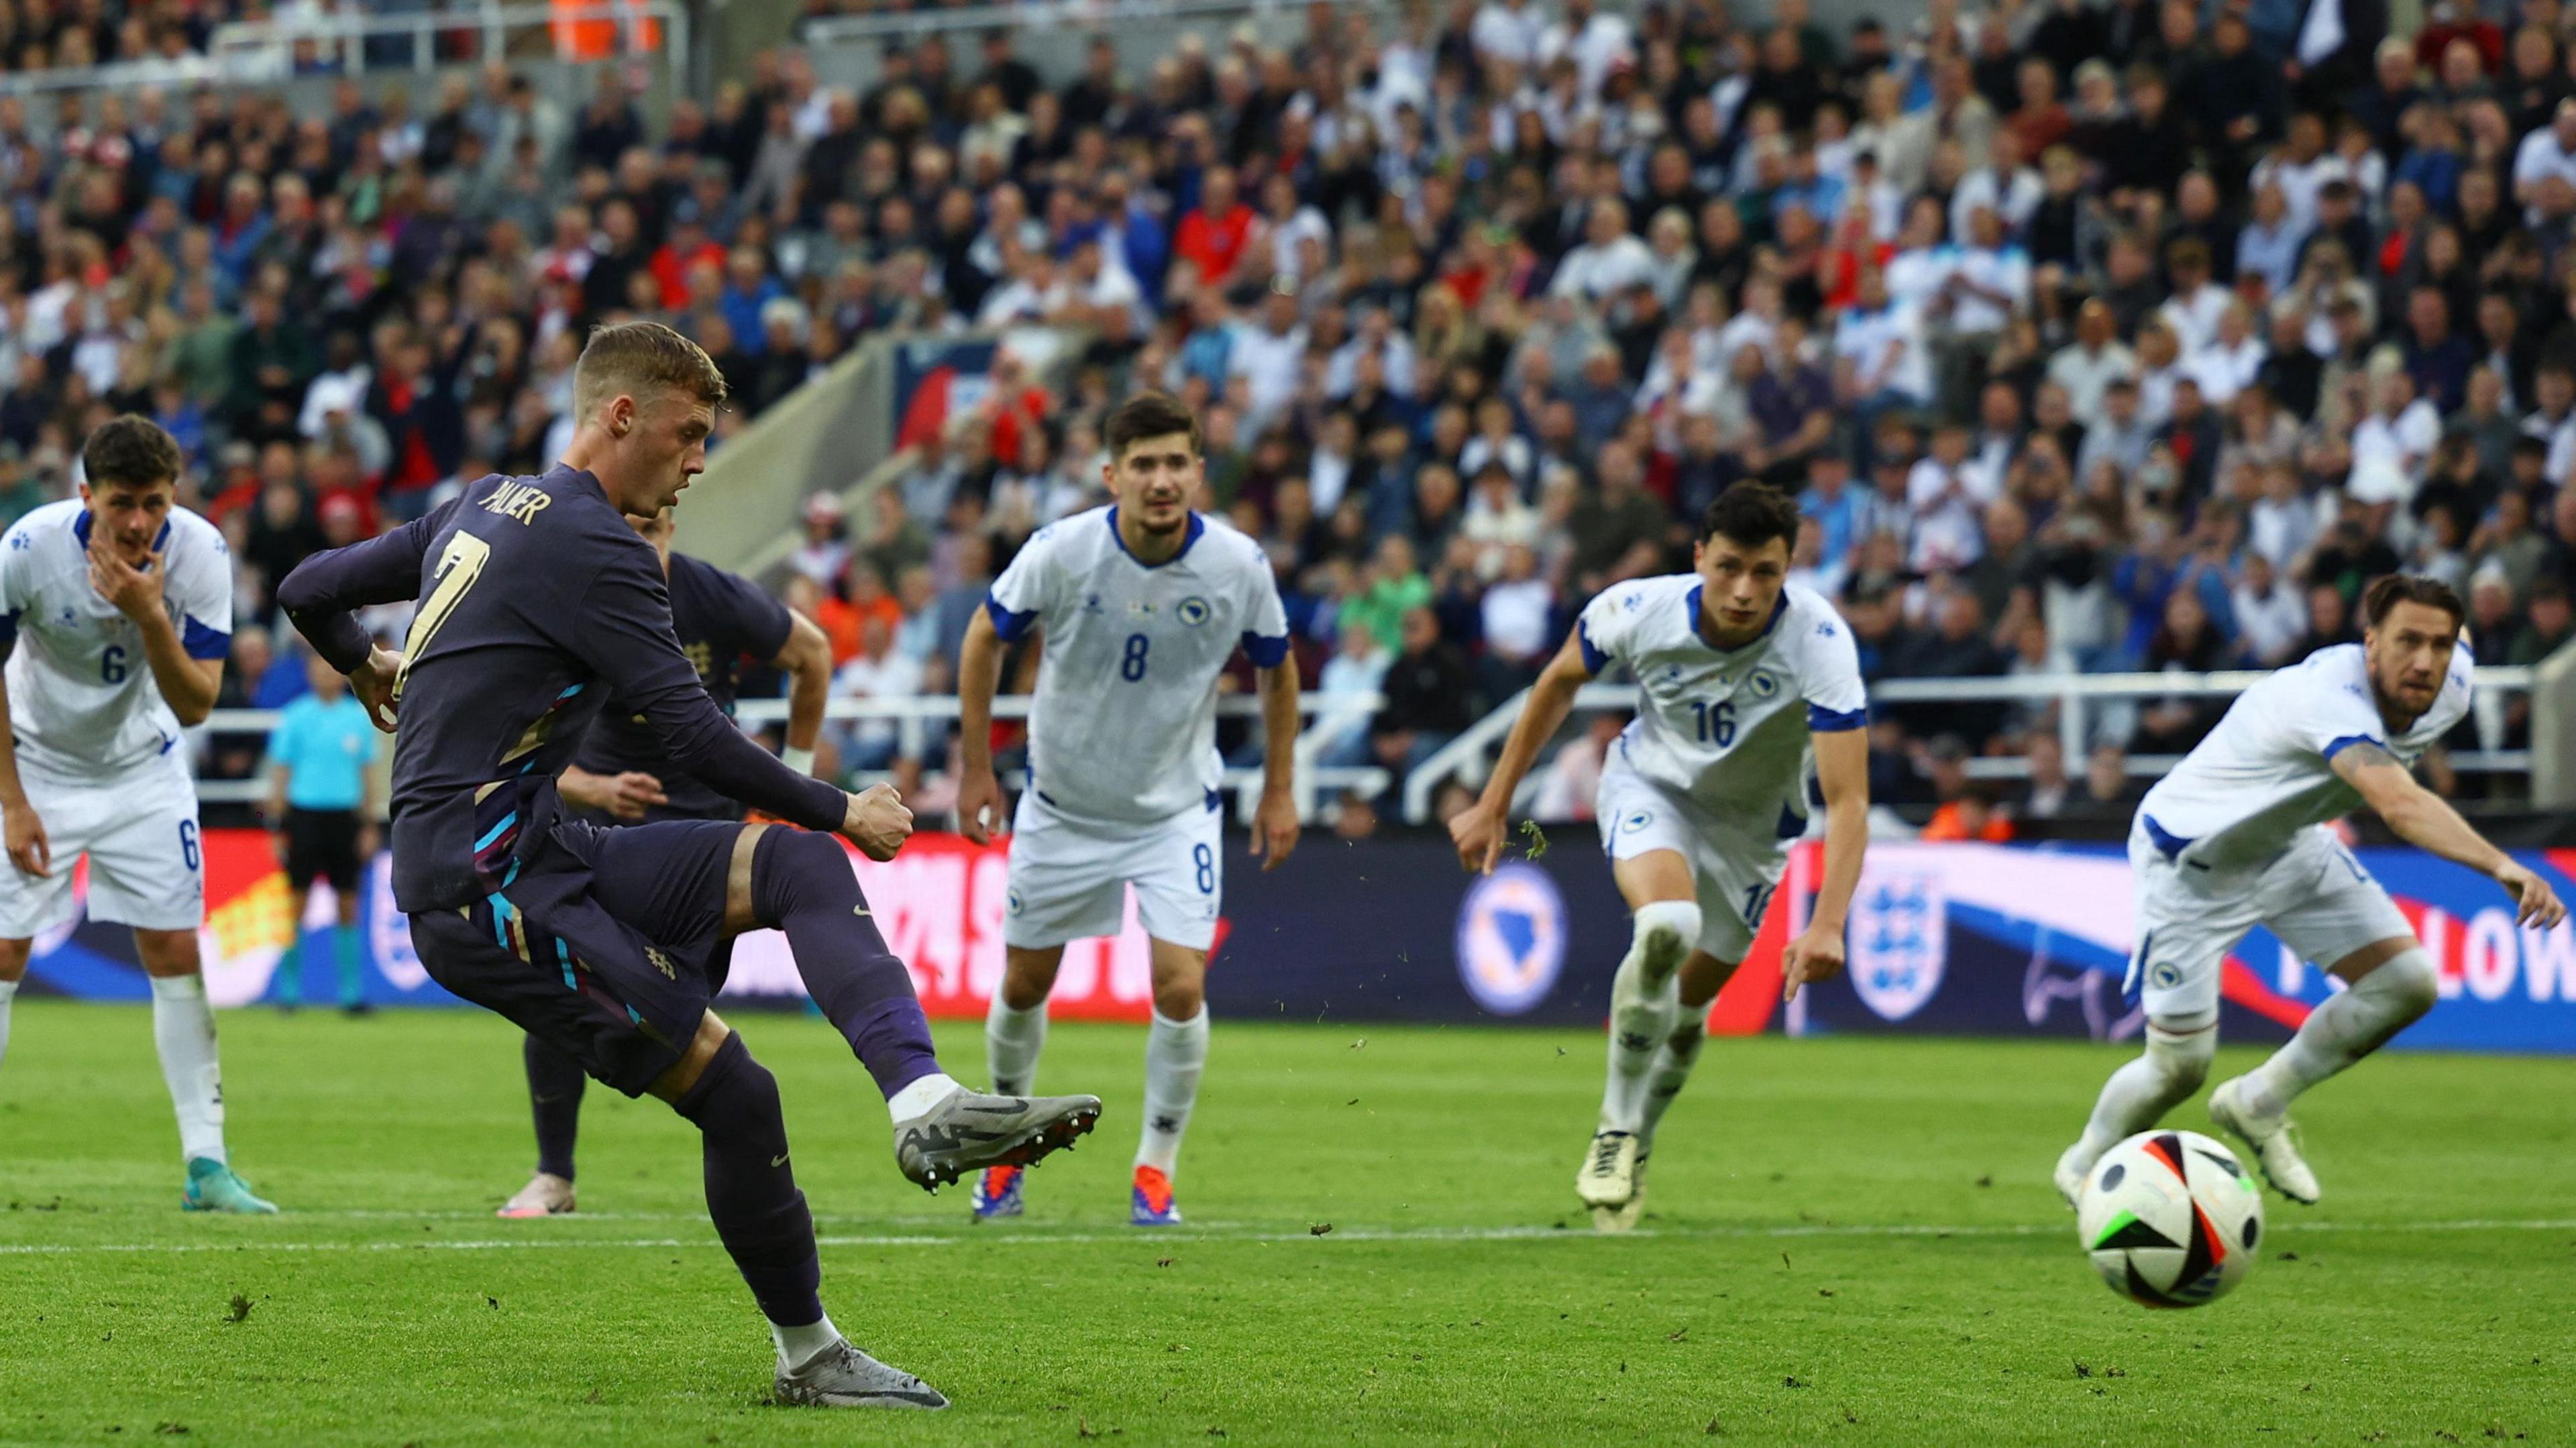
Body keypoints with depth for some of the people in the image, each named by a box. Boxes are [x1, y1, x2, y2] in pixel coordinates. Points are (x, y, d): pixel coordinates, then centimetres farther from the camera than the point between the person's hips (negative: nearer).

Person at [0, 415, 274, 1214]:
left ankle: (206, 1164, 0)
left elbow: (196, 705, -21)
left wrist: (150, 617, -37)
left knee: (176, 953, -4)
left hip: (144, 770, 1)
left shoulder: (200, 554, -21)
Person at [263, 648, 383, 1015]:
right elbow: (280, 774, 2)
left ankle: (351, 991, 4)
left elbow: (368, 774, 12)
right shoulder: (294, 718, 0)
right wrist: (276, 827, -2)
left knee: (348, 906, 1)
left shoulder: (359, 718, 7)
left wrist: (368, 825, 6)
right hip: (304, 815, -2)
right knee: (296, 905, -2)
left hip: (344, 816, 2)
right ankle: (289, 988, 5)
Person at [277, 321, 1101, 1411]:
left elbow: (309, 592, 26)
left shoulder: (482, 507, 15)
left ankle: (926, 1105, -24)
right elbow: (694, 737, -16)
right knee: (732, 1092, -13)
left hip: (538, 858, 10)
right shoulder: (591, 544, -13)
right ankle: (807, 1353, 0)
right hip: (486, 883, -10)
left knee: (798, 868, -5)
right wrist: (842, 812, -3)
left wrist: (365, 666, 48)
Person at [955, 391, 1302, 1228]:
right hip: (1063, 805, 0)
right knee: (1024, 986, 10)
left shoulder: (1240, 567, -16)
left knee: (1181, 987, -14)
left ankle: (1156, 1172, 4)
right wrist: (976, 768, -1)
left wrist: (1278, 791, 5)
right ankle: (1007, 1151, 34)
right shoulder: (1060, 553, -20)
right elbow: (986, 639, -2)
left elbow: (1276, 670, 4)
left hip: (1179, 807, 0)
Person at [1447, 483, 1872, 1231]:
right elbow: (1559, 683, -5)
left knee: (1691, 1002, 10)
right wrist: (1494, 805, 0)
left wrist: (1828, 924, -52)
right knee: (1666, 925, -31)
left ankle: (1633, 1148, 39)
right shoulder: (1636, 610, -28)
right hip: (1650, 785, -1)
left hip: (1748, 824, 1)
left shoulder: (1819, 642, -34)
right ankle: (1614, 1131, -14)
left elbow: (1847, 799, -38)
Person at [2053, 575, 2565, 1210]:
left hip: (2288, 845, 7)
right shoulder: (2331, 699, -44)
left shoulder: (2450, 687, -17)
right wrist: (2503, 867, -74)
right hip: (2191, 859, -7)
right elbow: (2401, 805, -62)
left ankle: (2258, 1105, 14)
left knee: (2407, 981, -9)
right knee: (2180, 1065, -4)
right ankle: (2086, 1164, 29)